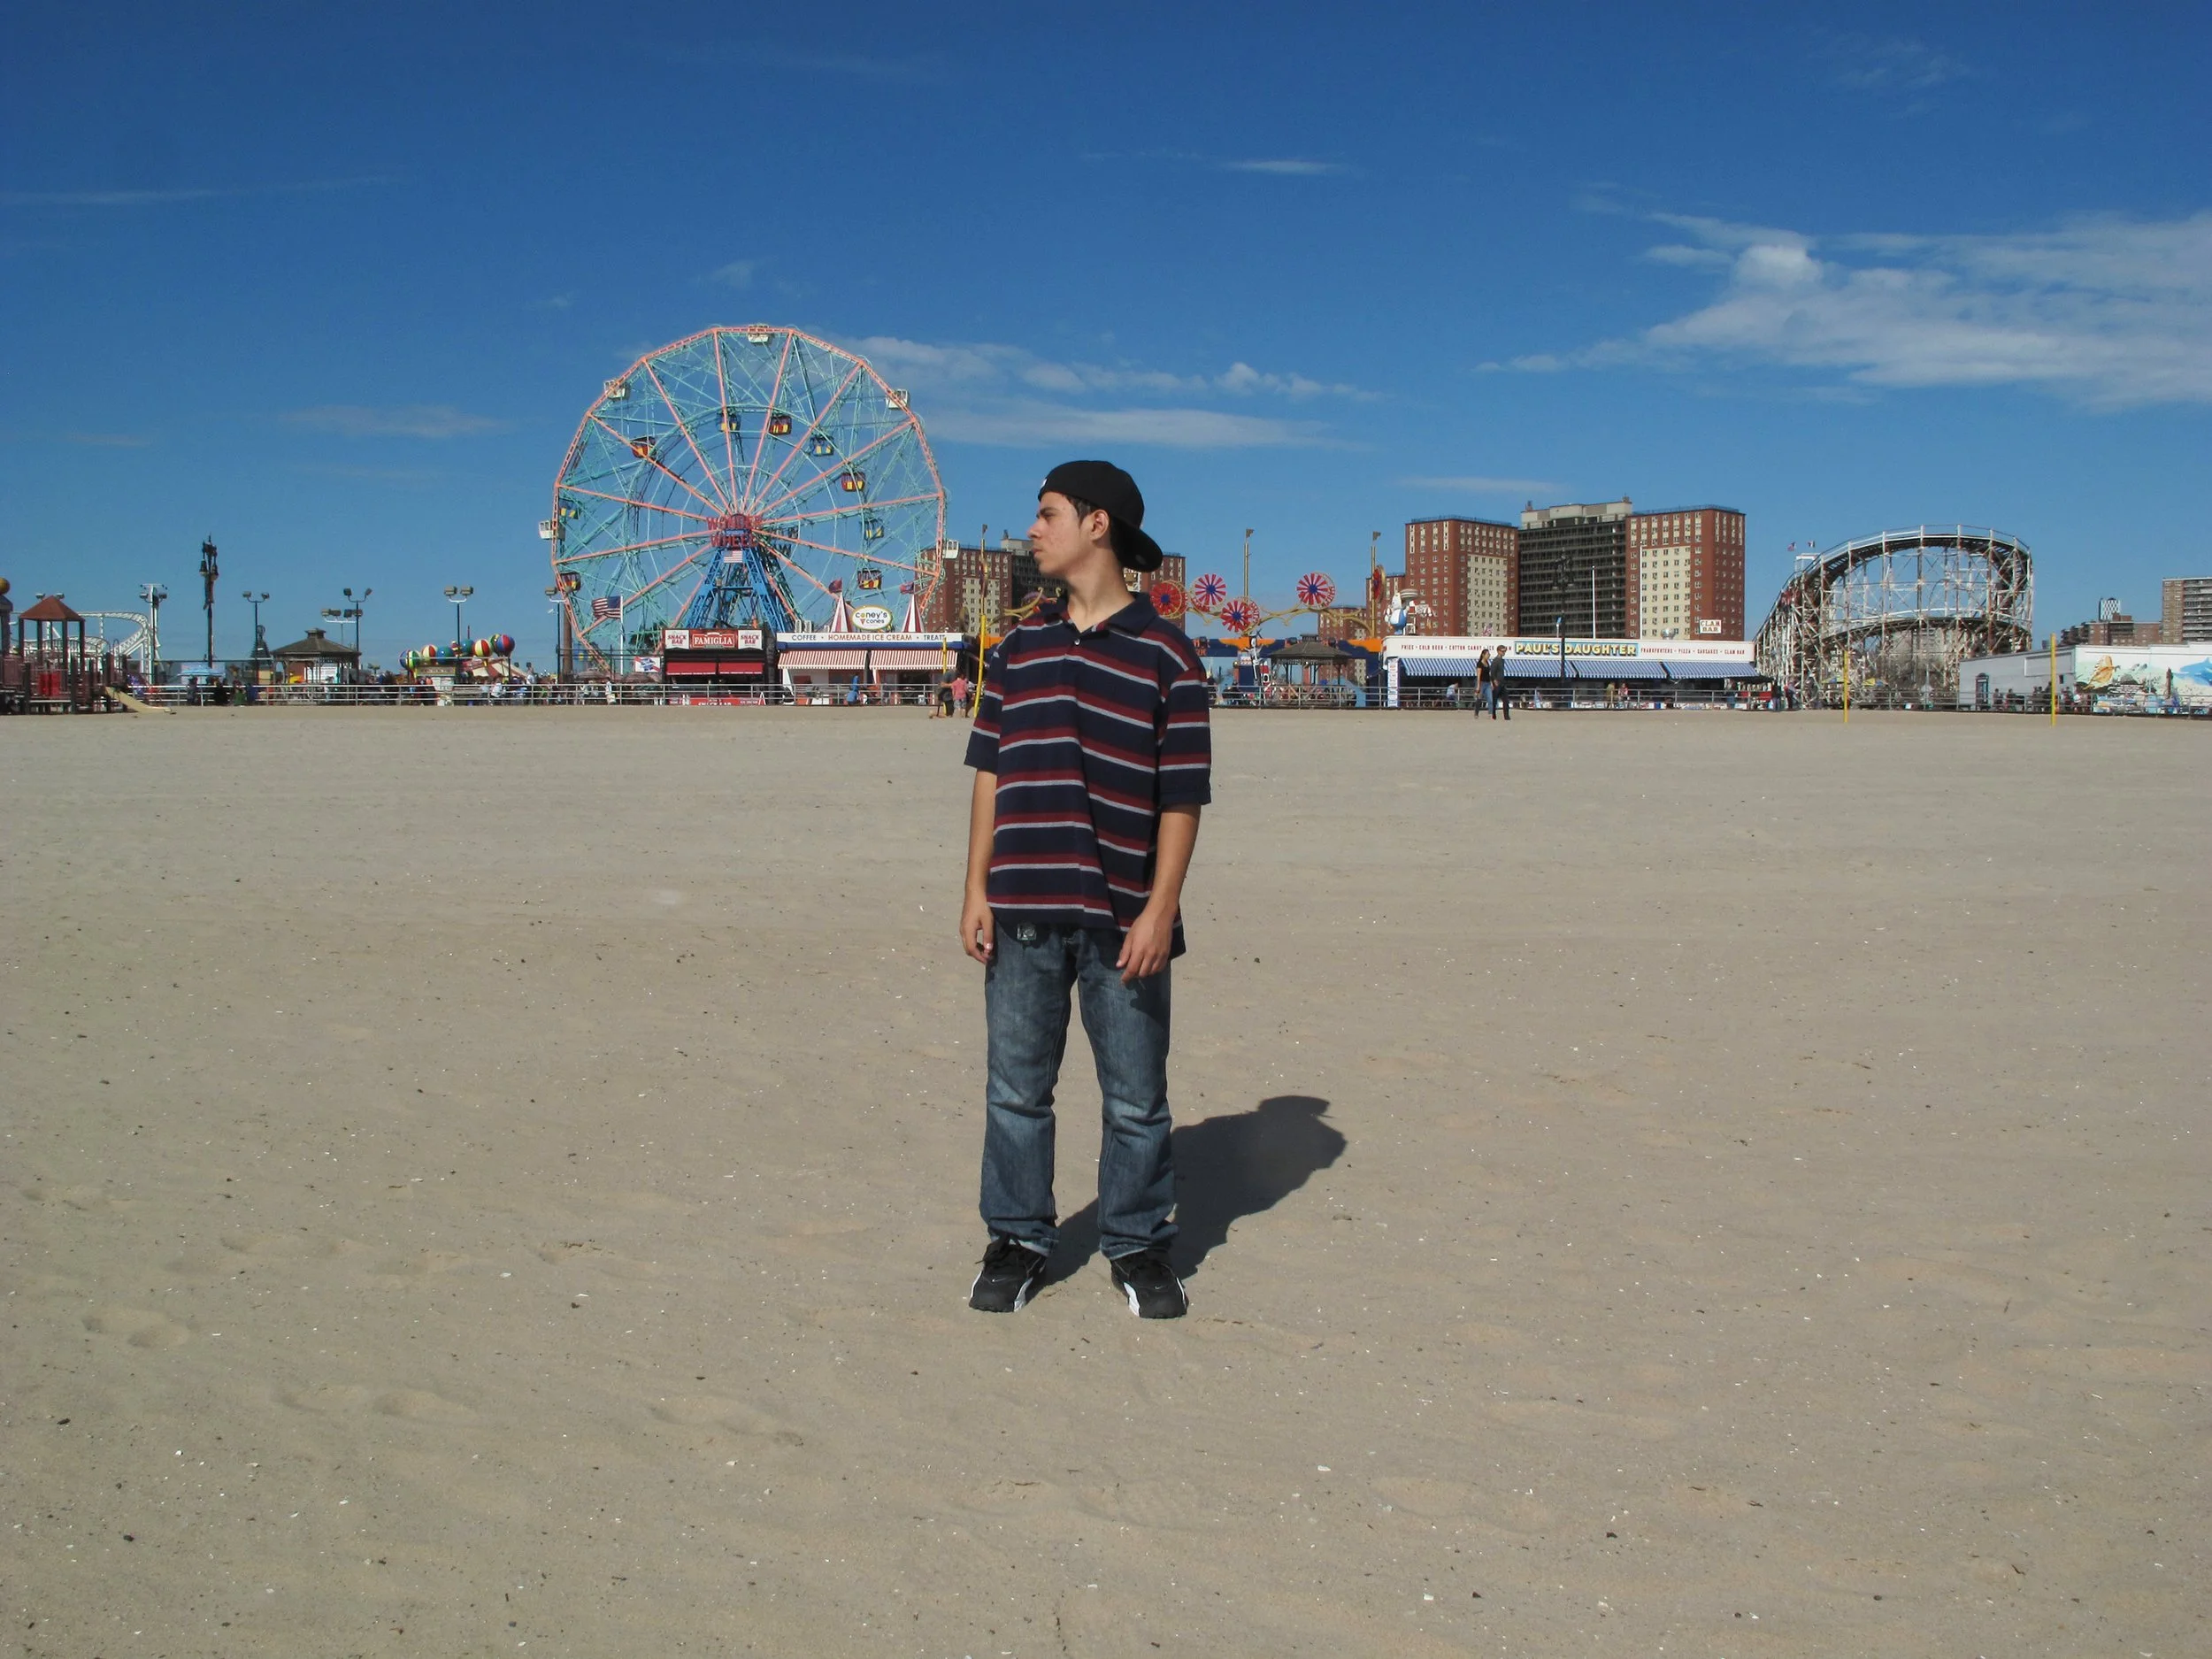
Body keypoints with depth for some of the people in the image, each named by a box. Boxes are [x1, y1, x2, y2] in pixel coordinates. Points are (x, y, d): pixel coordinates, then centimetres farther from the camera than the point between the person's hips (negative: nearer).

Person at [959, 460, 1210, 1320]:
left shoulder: (1165, 654, -1)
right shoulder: (1019, 647, 11)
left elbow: (1182, 796, -3)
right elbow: (990, 773, 11)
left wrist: (1160, 911, -9)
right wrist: (977, 890, 4)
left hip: (1122, 919, -3)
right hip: (1023, 911, 3)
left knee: (1136, 1097, 6)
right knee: (1016, 1089, 9)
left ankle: (1138, 1247, 21)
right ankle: (1017, 1243, 22)